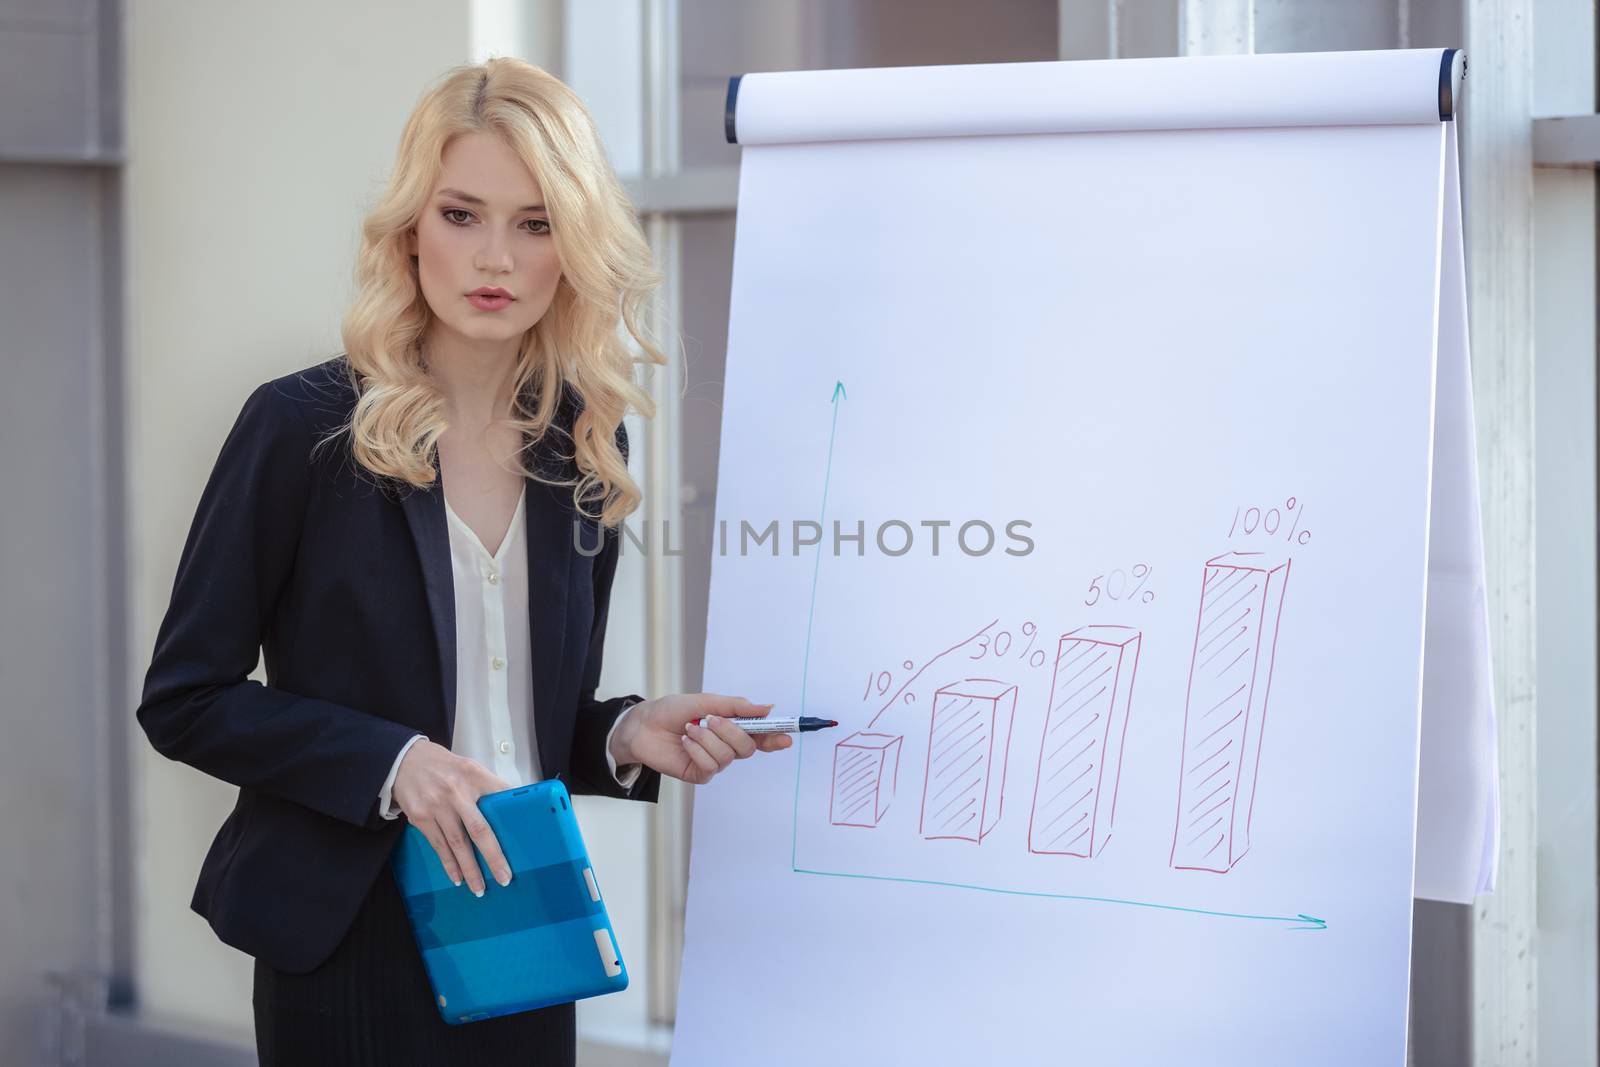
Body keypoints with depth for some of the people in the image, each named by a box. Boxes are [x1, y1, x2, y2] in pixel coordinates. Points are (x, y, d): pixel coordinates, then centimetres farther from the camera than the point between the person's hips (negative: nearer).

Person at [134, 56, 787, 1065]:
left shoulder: (582, 442, 4)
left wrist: (627, 735, -7)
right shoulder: (305, 425, -9)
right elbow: (184, 699, -7)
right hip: (355, 943, -4)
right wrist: (390, 764, -19)